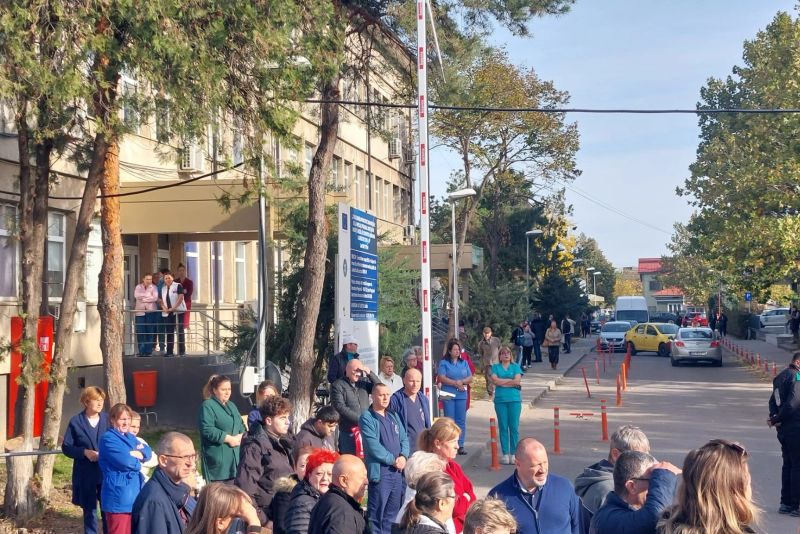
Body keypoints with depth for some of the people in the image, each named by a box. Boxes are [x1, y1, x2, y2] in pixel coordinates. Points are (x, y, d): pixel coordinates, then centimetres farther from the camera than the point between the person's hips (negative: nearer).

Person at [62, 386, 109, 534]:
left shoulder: (107, 419, 1)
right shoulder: (76, 422, -3)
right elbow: (66, 447, -1)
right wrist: (84, 452, -16)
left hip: (106, 472, 1)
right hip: (86, 475, -1)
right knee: (89, 511, 9)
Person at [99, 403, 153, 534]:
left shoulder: (130, 437, 16)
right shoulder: (108, 439, -12)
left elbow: (148, 452, 8)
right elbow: (125, 461, -22)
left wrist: (138, 453, -14)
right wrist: (137, 461, -1)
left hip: (134, 492, 9)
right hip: (118, 495, -9)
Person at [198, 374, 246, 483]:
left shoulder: (231, 406, 20)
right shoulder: (207, 406, -8)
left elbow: (240, 425, 21)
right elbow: (207, 430, -18)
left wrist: (241, 436, -2)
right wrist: (228, 438, -18)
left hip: (235, 456, 8)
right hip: (217, 457, -8)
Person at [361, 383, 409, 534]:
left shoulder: (393, 416, 16)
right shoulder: (367, 418, -7)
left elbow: (404, 438, 13)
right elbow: (373, 446, -15)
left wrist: (403, 456, -7)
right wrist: (393, 460, -13)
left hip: (397, 471, 7)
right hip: (380, 471, -7)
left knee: (392, 512, 13)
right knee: (376, 514, -4)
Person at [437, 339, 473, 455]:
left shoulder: (464, 363, 13)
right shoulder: (444, 363, 2)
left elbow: (470, 378, 9)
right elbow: (441, 378, -9)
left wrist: (461, 382, -9)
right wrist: (455, 383, -11)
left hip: (461, 395, 3)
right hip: (448, 395, -3)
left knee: (461, 420, 2)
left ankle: (460, 445, 5)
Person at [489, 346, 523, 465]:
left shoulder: (516, 367, 11)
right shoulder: (495, 367, 12)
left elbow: (517, 381, -3)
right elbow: (494, 380, -5)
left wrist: (502, 382, -2)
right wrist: (510, 380, -3)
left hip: (514, 399, 0)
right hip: (500, 400, 0)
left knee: (514, 427, -2)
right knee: (503, 427, 0)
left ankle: (513, 453, 2)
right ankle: (505, 454, 3)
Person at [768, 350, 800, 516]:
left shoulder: (781, 376, 12)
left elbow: (773, 400, 15)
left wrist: (774, 416, 0)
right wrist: (776, 420, -12)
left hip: (783, 428, 9)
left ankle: (786, 503, 21)